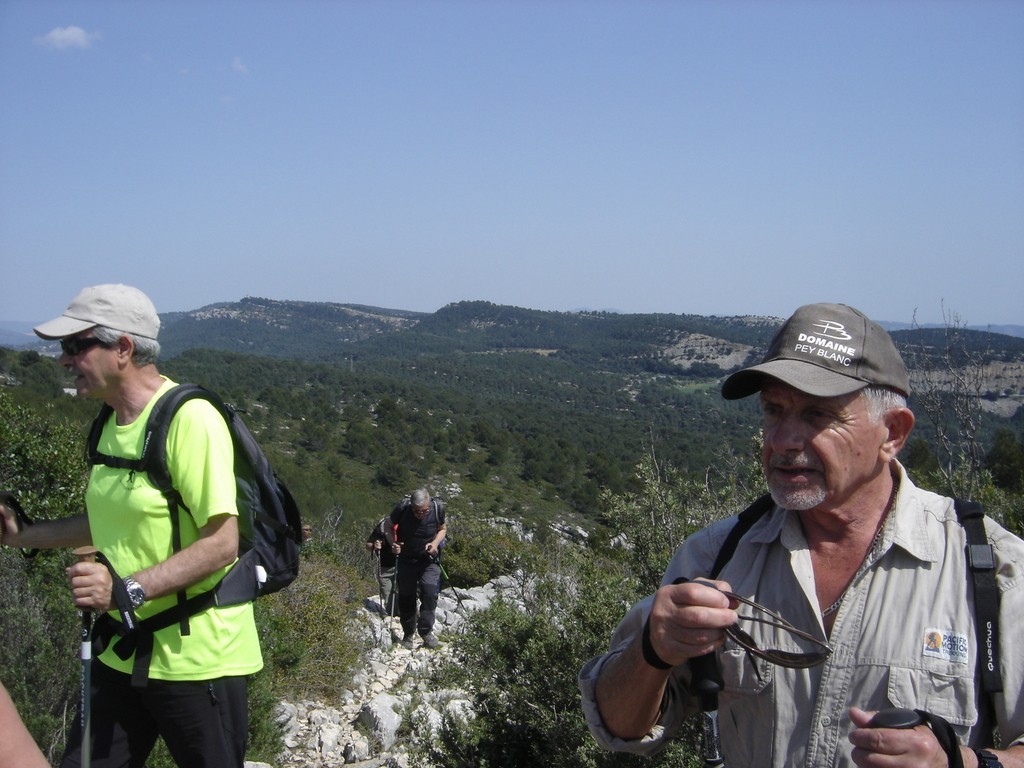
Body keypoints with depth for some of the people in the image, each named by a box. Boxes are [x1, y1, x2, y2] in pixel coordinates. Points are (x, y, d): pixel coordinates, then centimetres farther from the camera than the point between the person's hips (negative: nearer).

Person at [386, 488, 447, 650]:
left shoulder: (438, 508, -21)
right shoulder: (402, 508, -24)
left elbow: (442, 528, 0)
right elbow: (389, 527, -5)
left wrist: (435, 543, -18)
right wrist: (393, 543, -23)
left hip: (429, 559, 0)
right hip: (406, 559, 0)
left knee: (430, 592, -16)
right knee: (406, 597, 6)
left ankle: (426, 631, -2)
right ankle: (408, 634, 22)